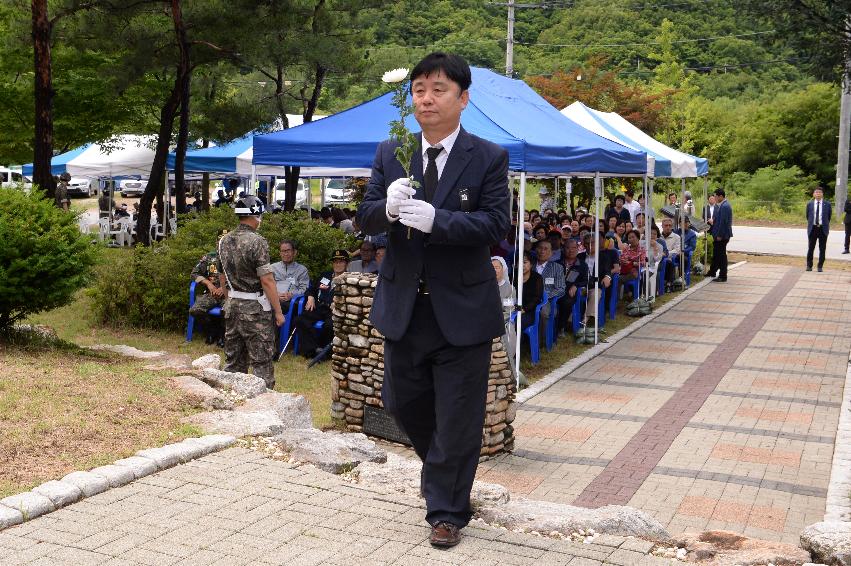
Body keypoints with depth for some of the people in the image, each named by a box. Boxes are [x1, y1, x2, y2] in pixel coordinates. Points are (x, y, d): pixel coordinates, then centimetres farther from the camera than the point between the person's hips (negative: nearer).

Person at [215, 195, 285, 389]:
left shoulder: (224, 241, 6)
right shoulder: (257, 242, -16)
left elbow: (223, 277, 14)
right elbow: (266, 280, -18)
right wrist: (278, 311, -12)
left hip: (232, 306, 7)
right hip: (255, 308, -7)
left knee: (233, 361, 14)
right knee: (261, 362, -1)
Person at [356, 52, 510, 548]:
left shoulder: (489, 158, -7)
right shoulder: (390, 154, 4)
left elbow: (496, 224, -15)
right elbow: (365, 218, 2)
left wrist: (434, 219, -29)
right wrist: (388, 208, -22)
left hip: (462, 308, -4)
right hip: (403, 305, 4)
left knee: (457, 416, 4)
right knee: (403, 401, 16)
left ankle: (448, 510, 22)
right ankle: (443, 467, 44)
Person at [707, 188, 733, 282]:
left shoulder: (725, 206, -20)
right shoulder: (719, 205, 11)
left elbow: (723, 222, -22)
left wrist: (719, 235, -21)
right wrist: (712, 220, 5)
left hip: (722, 235, -10)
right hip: (717, 234, 10)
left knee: (721, 255, -2)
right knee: (716, 254, 19)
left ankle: (723, 276, 5)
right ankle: (712, 273, 31)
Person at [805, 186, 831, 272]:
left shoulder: (827, 204, 0)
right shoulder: (809, 204, 4)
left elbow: (829, 216, 10)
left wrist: (825, 224, 13)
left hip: (823, 229, -1)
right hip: (812, 229, 1)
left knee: (822, 249, 3)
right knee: (810, 248, 4)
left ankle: (820, 266, 10)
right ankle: (809, 266, 14)